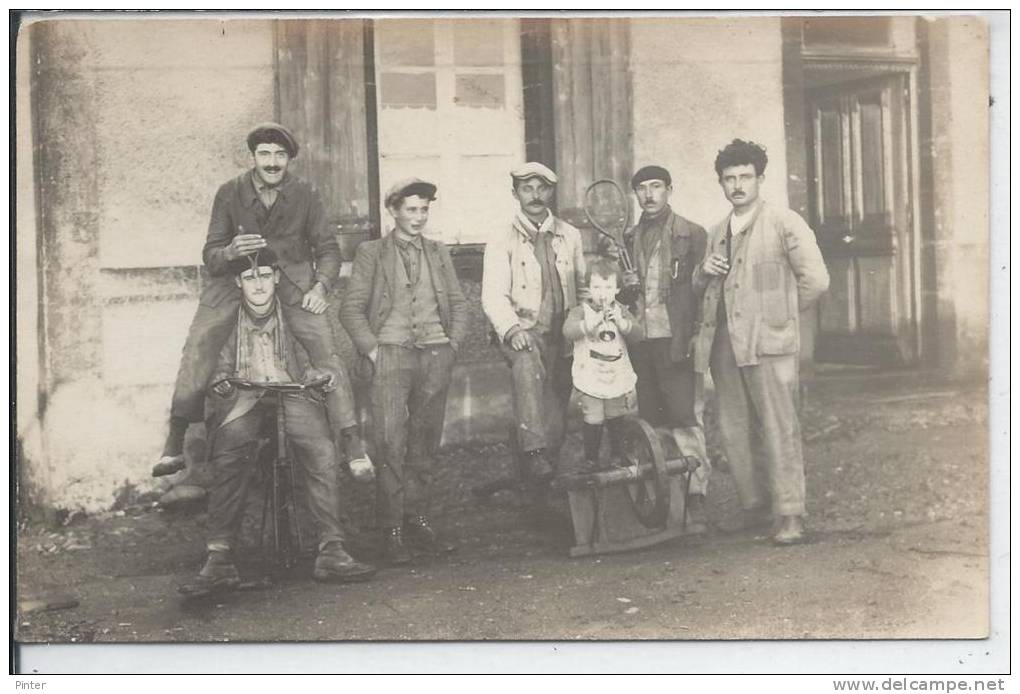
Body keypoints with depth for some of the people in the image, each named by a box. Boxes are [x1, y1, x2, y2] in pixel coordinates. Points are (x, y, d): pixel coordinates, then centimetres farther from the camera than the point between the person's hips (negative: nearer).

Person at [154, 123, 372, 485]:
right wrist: (229, 252, -26)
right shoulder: (230, 193, -3)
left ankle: (352, 444, -12)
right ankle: (174, 445, -8)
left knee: (326, 349, -18)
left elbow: (327, 248, 4)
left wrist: (321, 285, -15)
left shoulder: (305, 195, -3)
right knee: (198, 343, -17)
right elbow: (210, 255, -2)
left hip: (292, 279, -1)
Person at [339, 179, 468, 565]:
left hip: (436, 355, 3)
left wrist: (452, 345, 7)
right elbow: (351, 308, 3)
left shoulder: (439, 253, 19)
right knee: (391, 442, -11)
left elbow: (458, 303, 20)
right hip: (392, 352, -3)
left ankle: (418, 521, 10)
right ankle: (392, 530, -8)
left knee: (425, 443, 2)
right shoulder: (371, 253, 8)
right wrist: (371, 348, -7)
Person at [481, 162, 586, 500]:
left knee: (557, 410, 1)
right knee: (528, 364, -35)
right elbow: (493, 295, -7)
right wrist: (512, 329, -26)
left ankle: (543, 485, 15)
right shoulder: (502, 240, 4)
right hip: (524, 331, -4)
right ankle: (534, 453, -42)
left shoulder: (570, 236, 14)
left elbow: (584, 285, 17)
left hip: (563, 333, 4)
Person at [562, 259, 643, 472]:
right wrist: (589, 324, -40)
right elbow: (568, 330, -24)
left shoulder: (621, 311, 3)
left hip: (619, 378, 3)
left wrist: (622, 323, -30)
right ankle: (591, 460, 18)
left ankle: (618, 457, 32)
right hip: (591, 380, -3)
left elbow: (637, 333, -10)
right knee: (593, 422, 2)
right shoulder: (580, 311, -6)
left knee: (617, 420, 14)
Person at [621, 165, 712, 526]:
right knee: (648, 421, 4)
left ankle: (695, 497, -4)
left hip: (674, 342, -4)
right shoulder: (629, 239, 16)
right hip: (638, 343, 4)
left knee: (685, 420, -8)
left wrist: (691, 339, -10)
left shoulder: (691, 234, 3)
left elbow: (700, 289, -2)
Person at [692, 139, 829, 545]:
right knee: (734, 431, 7)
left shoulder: (785, 223, -1)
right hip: (723, 341, 6)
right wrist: (703, 271, 4)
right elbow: (700, 288, 26)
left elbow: (815, 280, -6)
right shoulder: (717, 233, 19)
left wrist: (781, 314, 3)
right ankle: (754, 507, 18)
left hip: (768, 343, -6)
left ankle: (789, 515, -3)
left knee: (779, 429, -6)